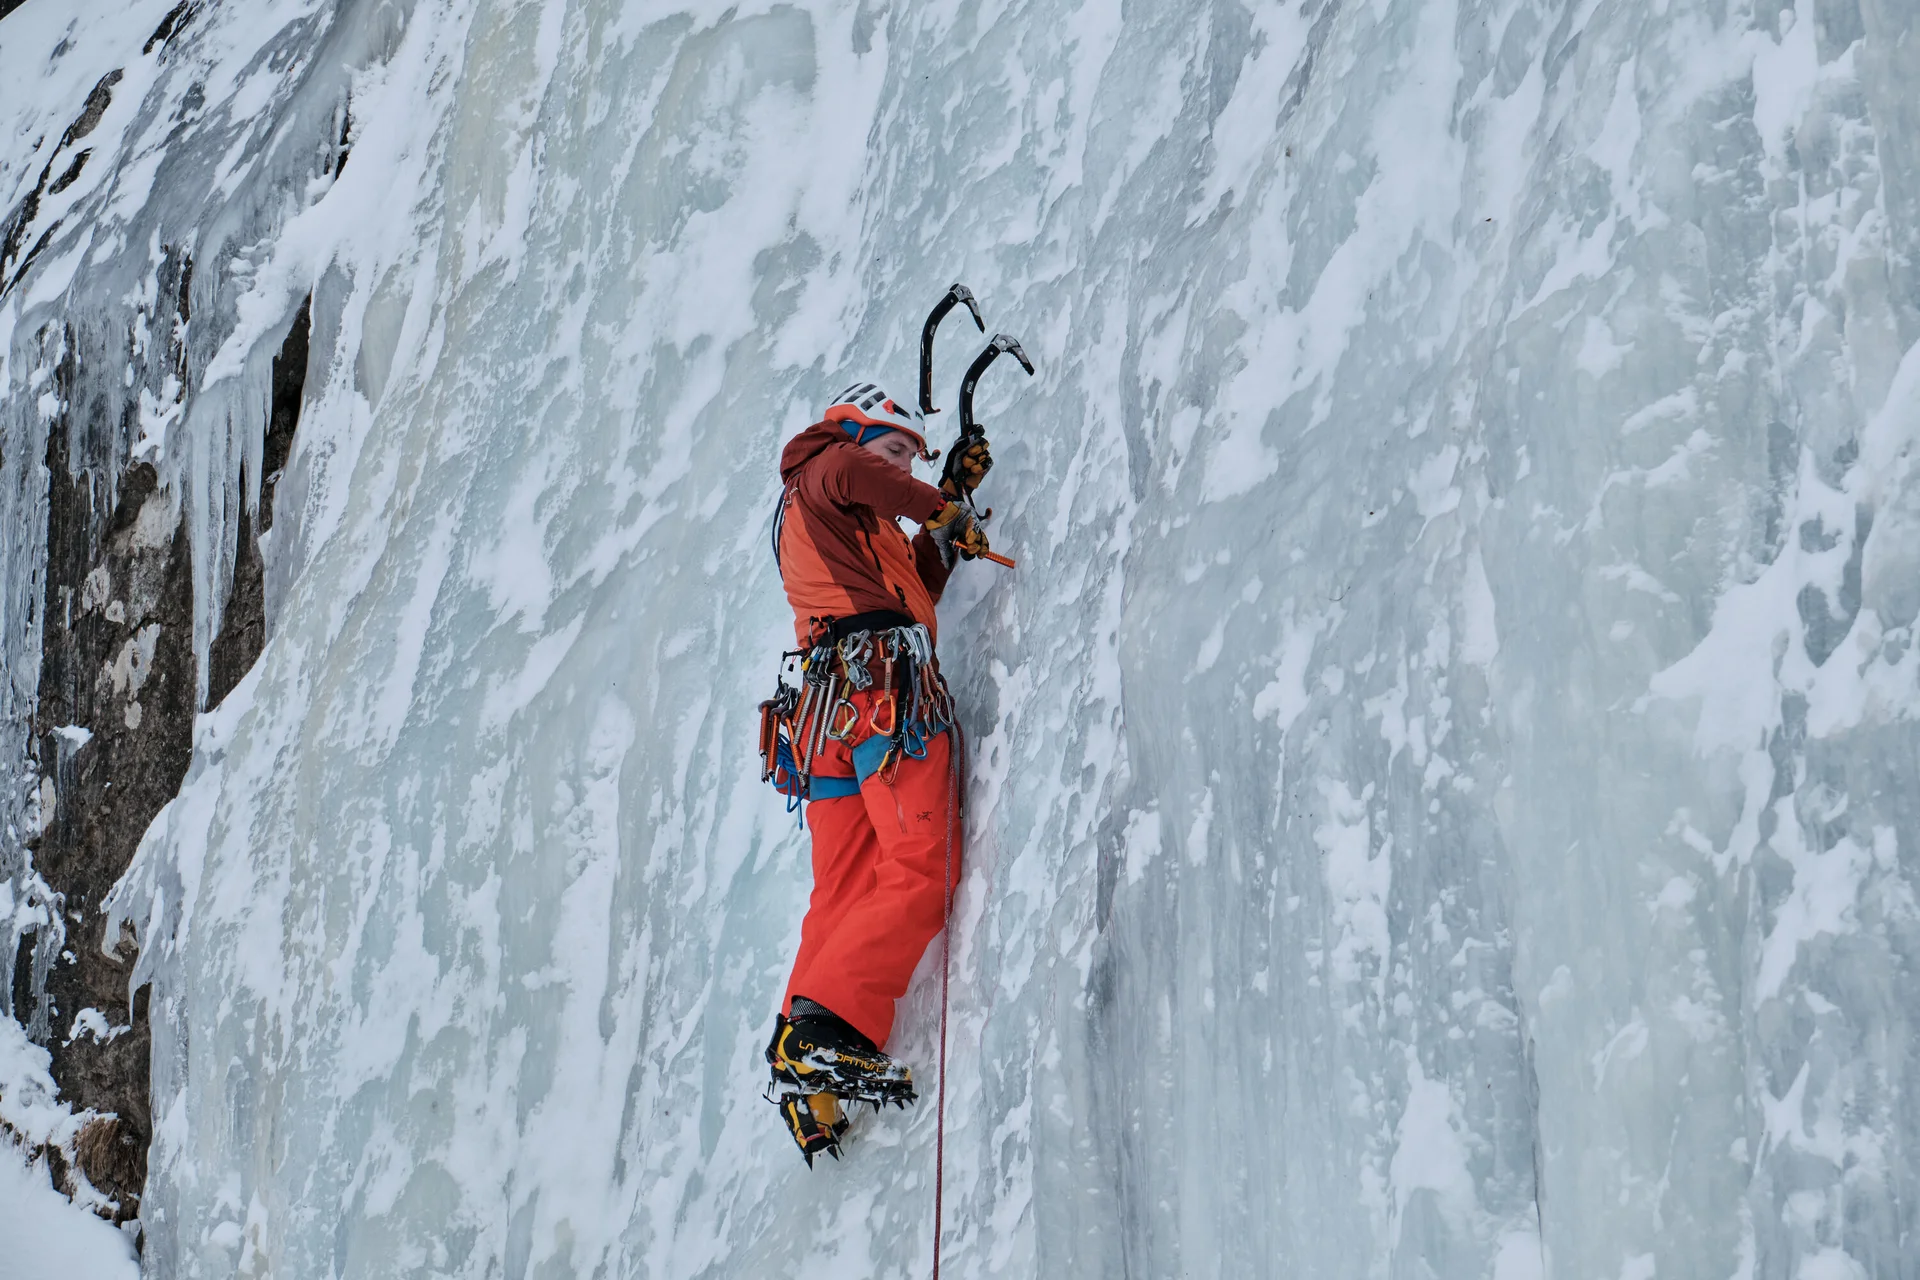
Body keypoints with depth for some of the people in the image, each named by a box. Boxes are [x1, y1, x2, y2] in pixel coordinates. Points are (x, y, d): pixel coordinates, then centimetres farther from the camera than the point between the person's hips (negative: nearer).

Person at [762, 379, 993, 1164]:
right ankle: (830, 1026, -30)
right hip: (887, 679, -9)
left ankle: (803, 1068, -11)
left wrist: (953, 497, 39)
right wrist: (944, 509, -4)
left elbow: (918, 586, 39)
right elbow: (845, 466, -15)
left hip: (828, 704, 9)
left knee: (843, 895, 0)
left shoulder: (849, 527, 36)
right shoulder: (823, 475, 10)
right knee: (921, 872, -17)